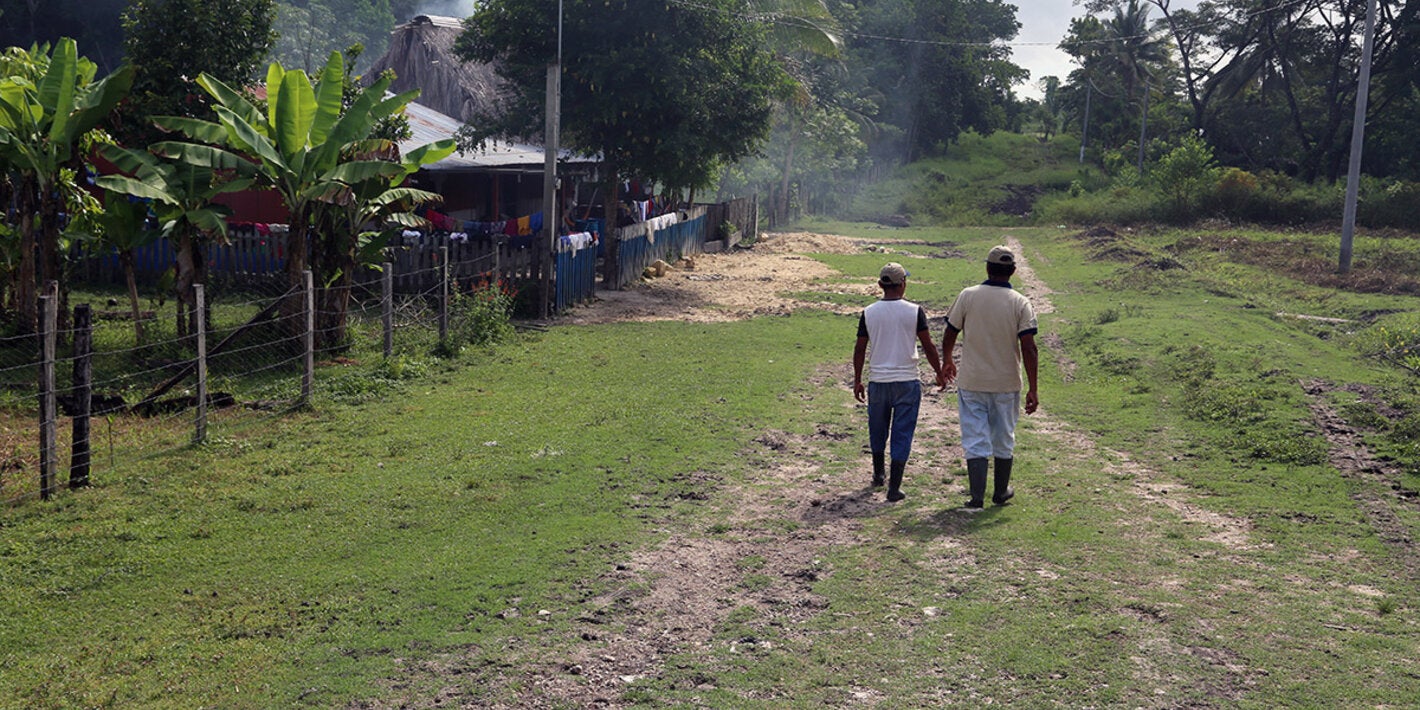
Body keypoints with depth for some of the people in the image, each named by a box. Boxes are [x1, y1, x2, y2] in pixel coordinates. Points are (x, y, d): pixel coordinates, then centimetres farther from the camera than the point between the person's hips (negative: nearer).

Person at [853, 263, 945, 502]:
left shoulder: (869, 313, -2)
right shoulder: (914, 311, -7)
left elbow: (860, 349, 2)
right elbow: (928, 345, -4)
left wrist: (857, 380, 12)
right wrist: (939, 371, 9)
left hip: (878, 381, 2)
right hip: (907, 381, -2)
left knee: (877, 430, 20)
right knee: (902, 433, 3)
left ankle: (878, 475, 36)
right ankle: (894, 487, 0)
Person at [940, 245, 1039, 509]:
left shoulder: (967, 296, -6)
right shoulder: (1021, 303, -7)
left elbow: (949, 335, 1)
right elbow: (1028, 348, -12)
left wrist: (946, 362, 21)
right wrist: (1032, 389, -8)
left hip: (971, 382, -1)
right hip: (1006, 383, 1)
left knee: (975, 440, 5)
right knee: (1004, 440, 16)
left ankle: (976, 496, -1)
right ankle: (1001, 492, 28)